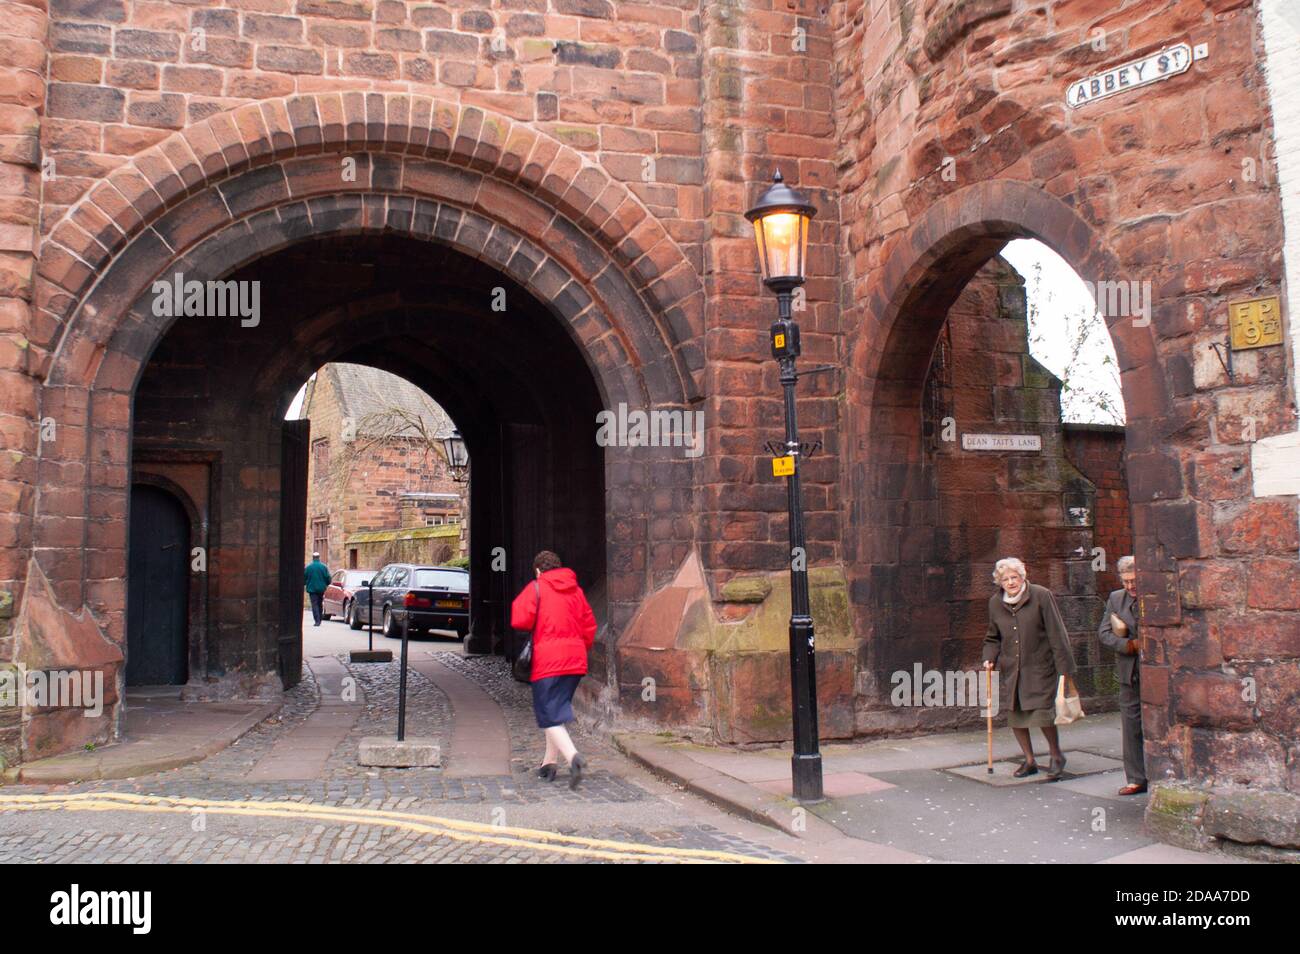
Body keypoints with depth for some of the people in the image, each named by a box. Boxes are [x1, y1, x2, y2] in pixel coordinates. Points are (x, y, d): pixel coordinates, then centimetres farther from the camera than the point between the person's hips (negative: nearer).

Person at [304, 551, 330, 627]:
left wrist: (303, 585, 20)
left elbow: (304, 579, 0)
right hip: (321, 589, 2)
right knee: (319, 604, 16)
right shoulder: (324, 567, -2)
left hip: (312, 589, -2)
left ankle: (317, 621, -14)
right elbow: (328, 578, 0)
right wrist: (325, 585, 18)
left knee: (314, 605, -4)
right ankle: (319, 620, 21)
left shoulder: (308, 567, -6)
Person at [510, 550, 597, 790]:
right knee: (558, 710, 18)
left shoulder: (536, 588, -1)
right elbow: (590, 626, 13)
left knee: (549, 716, -5)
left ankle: (573, 758, -26)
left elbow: (519, 620, -12)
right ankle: (549, 763, 21)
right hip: (575, 660, 6)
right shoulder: (576, 590, 15)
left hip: (548, 660, -6)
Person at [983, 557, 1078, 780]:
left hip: (1039, 667, -5)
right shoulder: (995, 603, 5)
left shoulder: (1041, 596, -8)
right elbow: (993, 638, 17)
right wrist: (990, 658, -1)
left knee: (1042, 713, -10)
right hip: (1010, 669, 5)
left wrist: (1064, 667, -9)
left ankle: (1057, 756, 15)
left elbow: (1056, 634, -7)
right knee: (1014, 714, 6)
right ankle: (1029, 761, 24)